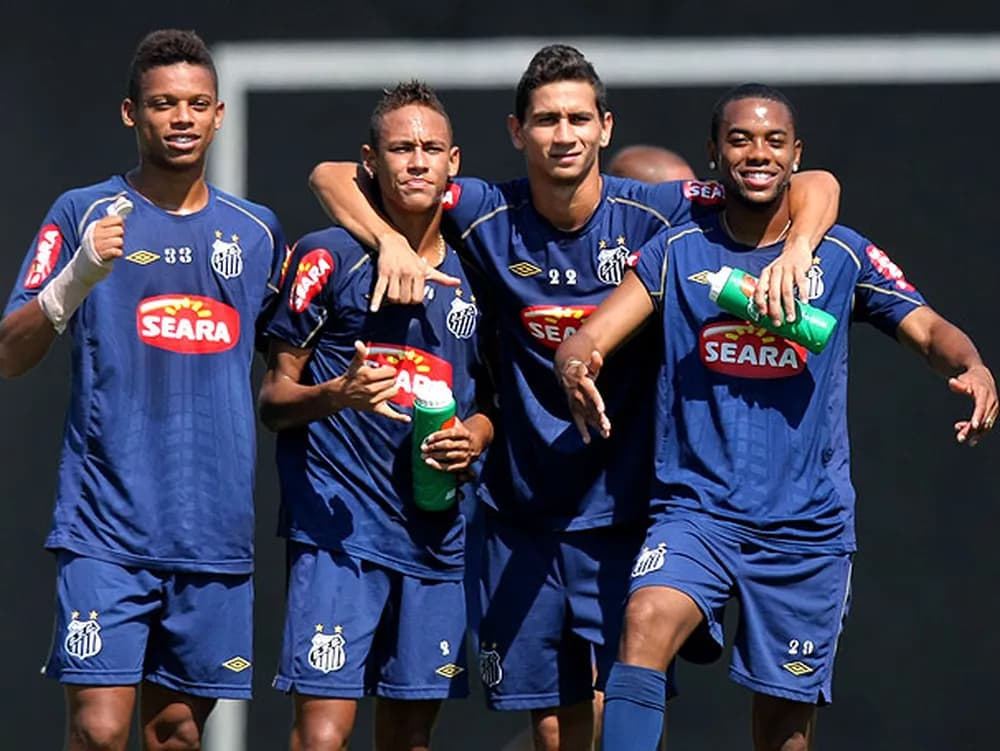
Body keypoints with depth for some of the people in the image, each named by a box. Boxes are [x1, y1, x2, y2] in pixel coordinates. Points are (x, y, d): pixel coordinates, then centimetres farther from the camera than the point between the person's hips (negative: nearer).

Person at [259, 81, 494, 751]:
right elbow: (273, 399, -1)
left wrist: (475, 438, 1)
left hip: (437, 537, 5)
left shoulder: (473, 273, 12)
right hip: (338, 529, -5)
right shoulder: (329, 258, -1)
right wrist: (337, 394, -21)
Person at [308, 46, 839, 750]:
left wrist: (793, 251, -23)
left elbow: (816, 186, -3)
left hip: (623, 512, -2)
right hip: (523, 516, 2)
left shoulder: (656, 213, -7)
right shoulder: (490, 217, -4)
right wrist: (390, 240, -16)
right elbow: (333, 177, 2)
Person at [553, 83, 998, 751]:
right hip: (696, 509, -1)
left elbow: (930, 330, -4)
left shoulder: (844, 257, 3)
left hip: (808, 525, 1)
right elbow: (591, 338, -5)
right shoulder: (676, 253, 3)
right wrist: (576, 364, -31)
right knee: (645, 626, -29)